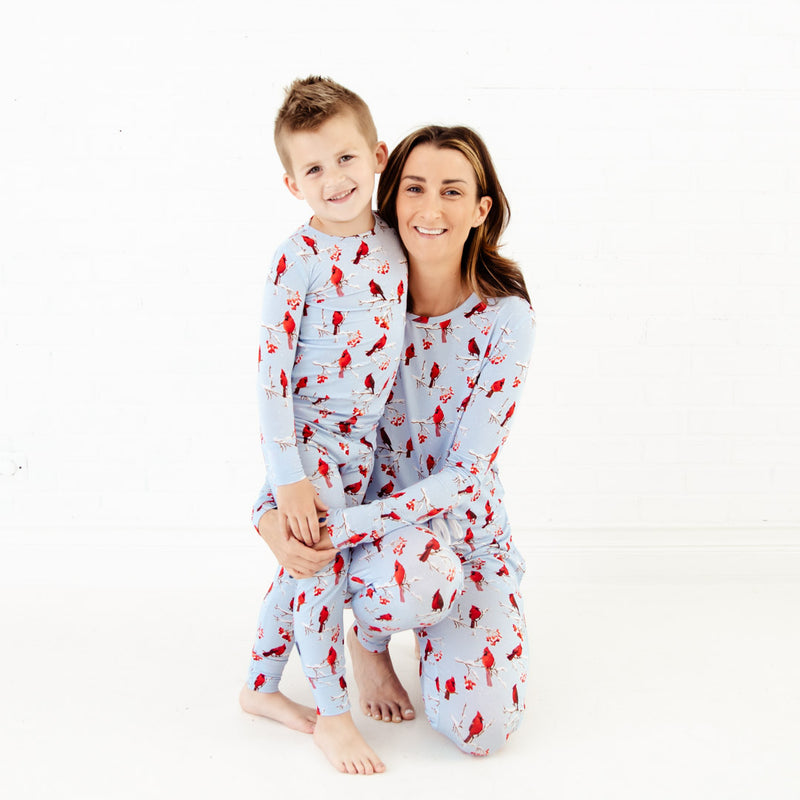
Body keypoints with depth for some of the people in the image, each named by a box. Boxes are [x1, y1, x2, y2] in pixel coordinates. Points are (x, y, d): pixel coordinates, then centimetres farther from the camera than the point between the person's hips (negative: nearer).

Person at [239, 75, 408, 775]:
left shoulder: (390, 238, 1)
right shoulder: (300, 257, -17)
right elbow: (271, 368, -18)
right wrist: (288, 475, -21)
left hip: (362, 438, 6)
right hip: (308, 438, -6)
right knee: (322, 566, -2)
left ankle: (261, 686, 35)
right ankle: (333, 713, 18)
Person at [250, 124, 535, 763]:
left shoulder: (505, 319, -15)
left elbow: (465, 475, -19)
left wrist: (338, 529, -27)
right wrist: (271, 515, -21)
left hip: (467, 527, 0)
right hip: (380, 525, 0)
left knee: (482, 730, -15)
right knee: (412, 578, -38)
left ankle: (431, 621, 19)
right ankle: (370, 638, 1)